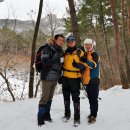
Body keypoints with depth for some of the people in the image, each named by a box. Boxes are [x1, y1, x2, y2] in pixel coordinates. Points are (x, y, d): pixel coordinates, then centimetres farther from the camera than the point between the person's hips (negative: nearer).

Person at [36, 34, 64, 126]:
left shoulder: (60, 51, 12)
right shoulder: (47, 49, -9)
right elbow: (45, 62, -20)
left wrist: (60, 75, 17)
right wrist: (55, 58, -24)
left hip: (55, 78, 7)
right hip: (47, 78, -6)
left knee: (50, 97, 13)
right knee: (45, 97, -4)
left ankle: (47, 115, 24)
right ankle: (40, 118, 5)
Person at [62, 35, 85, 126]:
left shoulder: (80, 52, -1)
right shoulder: (65, 53, 11)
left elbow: (84, 66, -3)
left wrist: (78, 65, -24)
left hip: (75, 79, -4)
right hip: (65, 78, 4)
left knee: (75, 98, -2)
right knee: (66, 97, 14)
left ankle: (77, 117, 7)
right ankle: (67, 114, 29)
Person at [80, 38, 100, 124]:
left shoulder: (95, 54, -7)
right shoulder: (85, 54, 16)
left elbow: (93, 65, -22)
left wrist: (85, 61, -31)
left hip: (93, 79, -8)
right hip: (87, 79, 8)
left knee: (94, 98, -5)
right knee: (90, 98, 15)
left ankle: (93, 116, -2)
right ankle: (92, 113, 25)